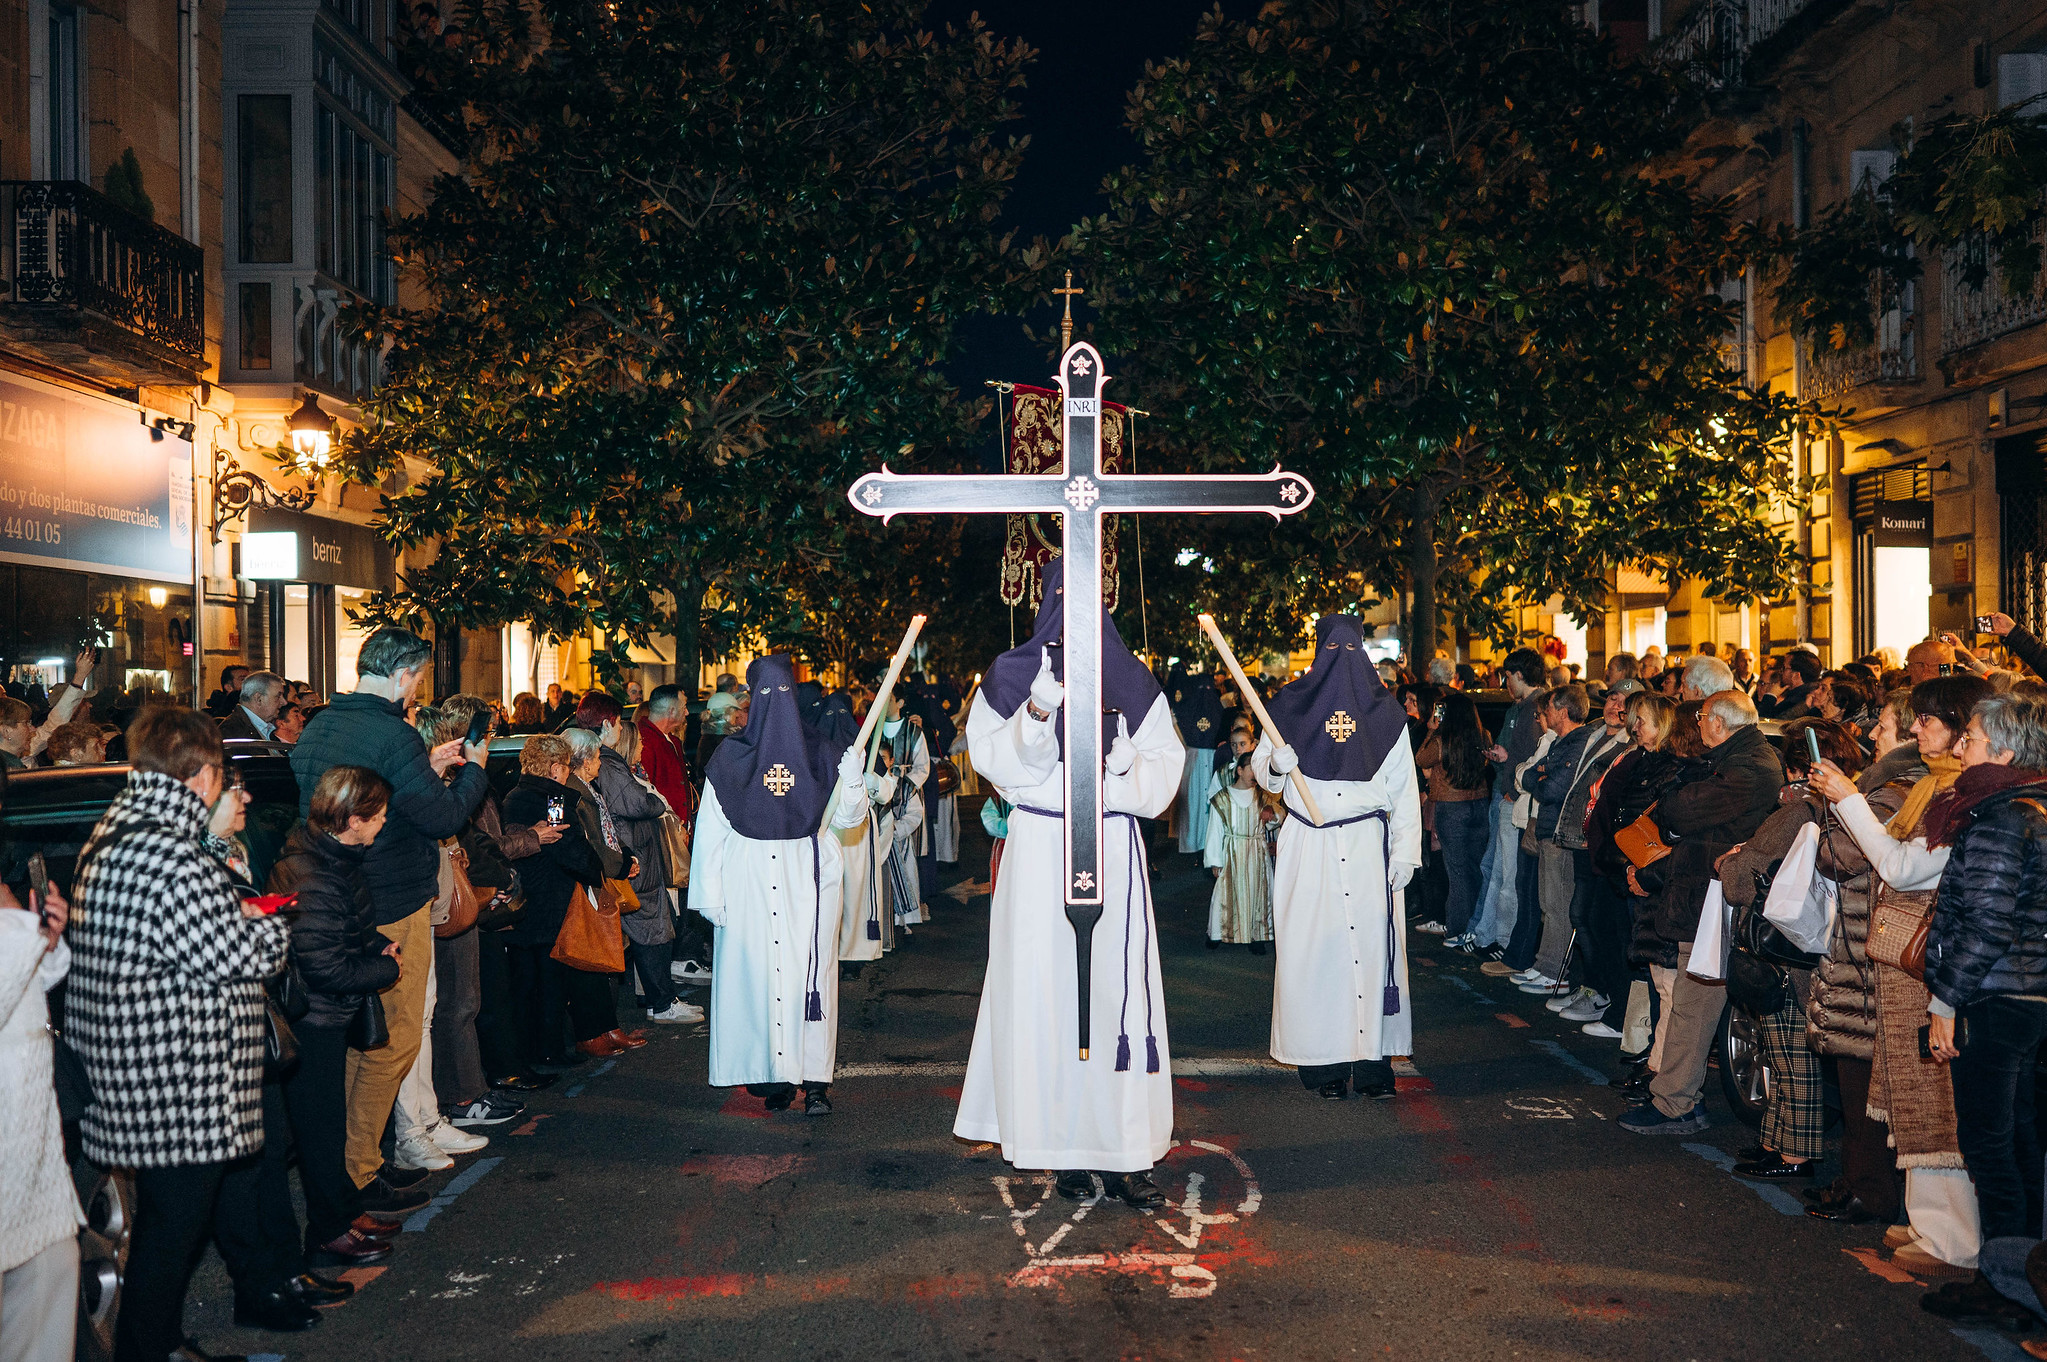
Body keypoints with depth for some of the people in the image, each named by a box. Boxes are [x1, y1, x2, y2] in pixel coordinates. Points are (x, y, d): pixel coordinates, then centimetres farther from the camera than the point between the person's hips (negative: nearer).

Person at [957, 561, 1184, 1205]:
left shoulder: (1131, 679, 12)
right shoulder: (1013, 673, 7)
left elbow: (1167, 766, 10)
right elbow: (991, 759, -2)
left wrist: (1130, 763, -12)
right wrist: (1036, 713, -18)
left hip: (1114, 848, 1)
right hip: (1040, 848, -1)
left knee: (1118, 991, -3)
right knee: (1047, 989, -3)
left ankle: (1124, 1153, 0)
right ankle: (1066, 1150, 5)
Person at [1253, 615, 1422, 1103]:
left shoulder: (1384, 711, 9)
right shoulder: (1291, 705, 8)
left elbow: (1404, 789, 9)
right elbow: (1262, 769, 12)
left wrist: (1405, 852, 1)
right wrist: (1277, 763, -11)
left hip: (1368, 846, 0)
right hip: (1308, 846, 0)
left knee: (1372, 944, -6)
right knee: (1312, 947, -4)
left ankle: (1373, 1062, -1)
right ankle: (1325, 1063, 1)